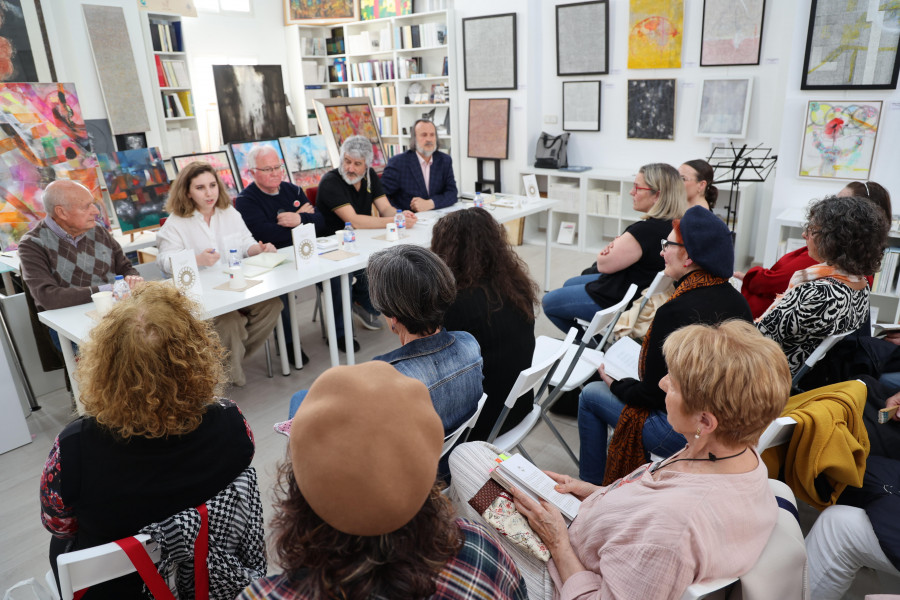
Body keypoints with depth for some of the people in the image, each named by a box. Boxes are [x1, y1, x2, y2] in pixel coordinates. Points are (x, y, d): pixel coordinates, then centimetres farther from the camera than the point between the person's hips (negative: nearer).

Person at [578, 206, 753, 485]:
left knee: (591, 394, 10)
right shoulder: (737, 300, 0)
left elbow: (652, 394, -19)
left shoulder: (676, 311, -25)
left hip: (687, 434, -8)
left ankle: (591, 484, 26)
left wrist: (615, 383, 1)